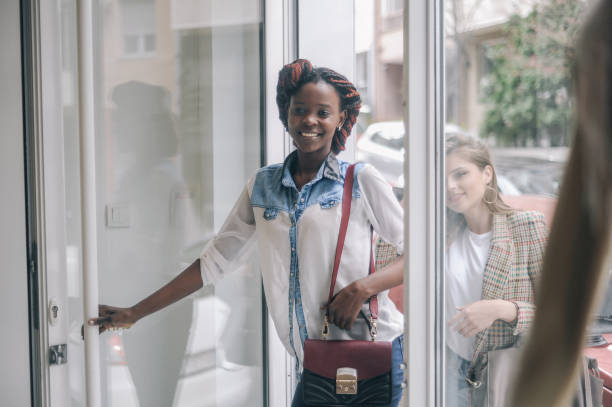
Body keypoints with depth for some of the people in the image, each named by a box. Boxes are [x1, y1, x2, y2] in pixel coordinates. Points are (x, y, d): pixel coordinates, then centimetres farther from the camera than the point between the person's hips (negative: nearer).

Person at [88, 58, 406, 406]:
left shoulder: (362, 180, -2)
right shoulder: (263, 186, 8)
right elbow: (213, 261, 11)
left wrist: (363, 287, -19)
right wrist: (134, 313, 9)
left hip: (371, 355, -3)